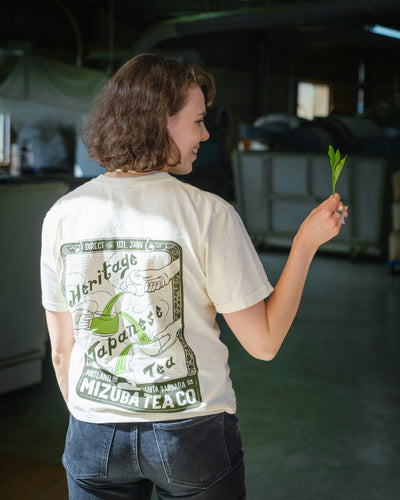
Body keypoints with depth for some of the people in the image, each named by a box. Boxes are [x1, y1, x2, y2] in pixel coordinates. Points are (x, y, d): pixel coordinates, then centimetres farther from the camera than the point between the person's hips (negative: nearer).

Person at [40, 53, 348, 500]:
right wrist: (306, 243, -3)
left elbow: (62, 350, 3)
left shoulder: (63, 215, -4)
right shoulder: (208, 215, -15)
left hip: (93, 441, 3)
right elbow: (264, 342, -10)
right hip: (193, 433, -2)